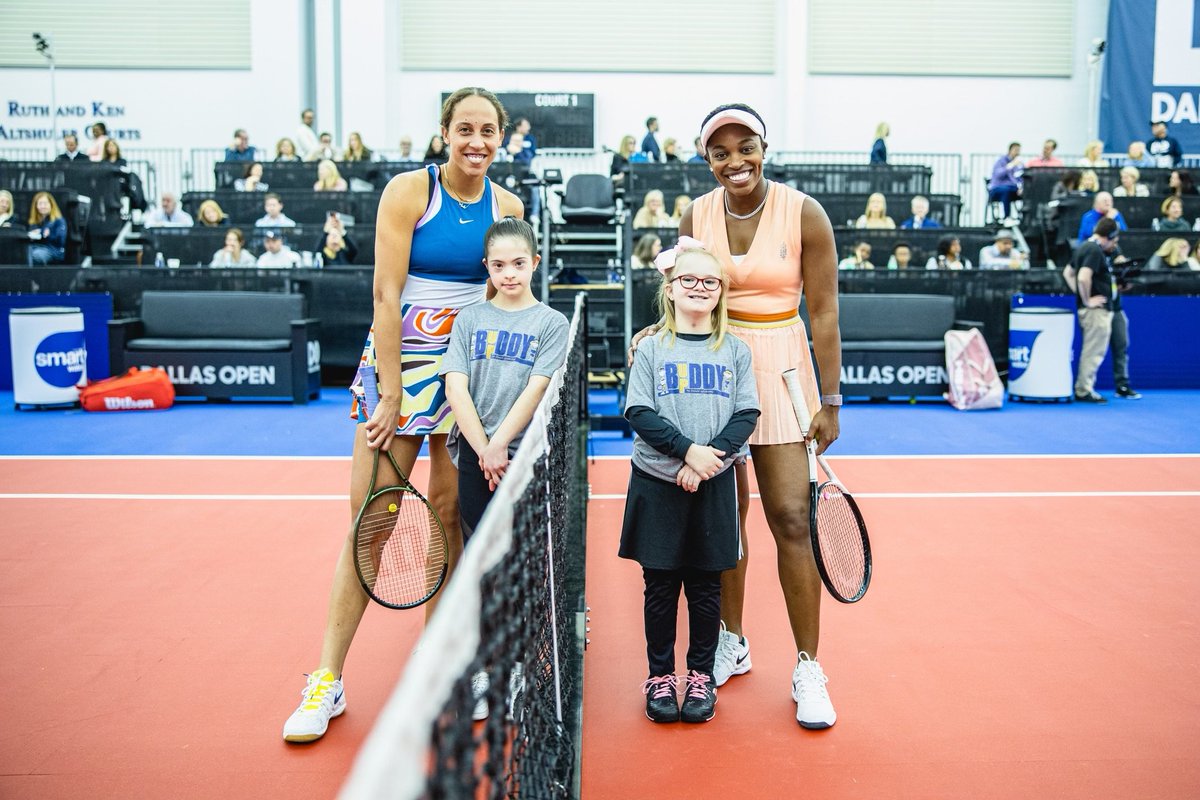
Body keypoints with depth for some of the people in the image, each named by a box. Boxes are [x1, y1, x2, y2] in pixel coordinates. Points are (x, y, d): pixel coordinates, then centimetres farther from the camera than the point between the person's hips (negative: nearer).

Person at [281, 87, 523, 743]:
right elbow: (386, 294, -11)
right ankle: (328, 679, 6)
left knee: (449, 513, 6)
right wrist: (391, 393, -14)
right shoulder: (408, 192, -8)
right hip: (401, 358, -3)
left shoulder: (507, 208, 5)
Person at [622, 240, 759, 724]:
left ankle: (701, 675, 24)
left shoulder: (735, 351, 4)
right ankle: (660, 675, 22)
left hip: (713, 486, 1)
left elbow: (747, 414, -1)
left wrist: (711, 455, -15)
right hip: (657, 484, -1)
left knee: (705, 587, 9)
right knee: (660, 586, 7)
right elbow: (639, 413, -7)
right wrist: (687, 450, -18)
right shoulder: (651, 349, 0)